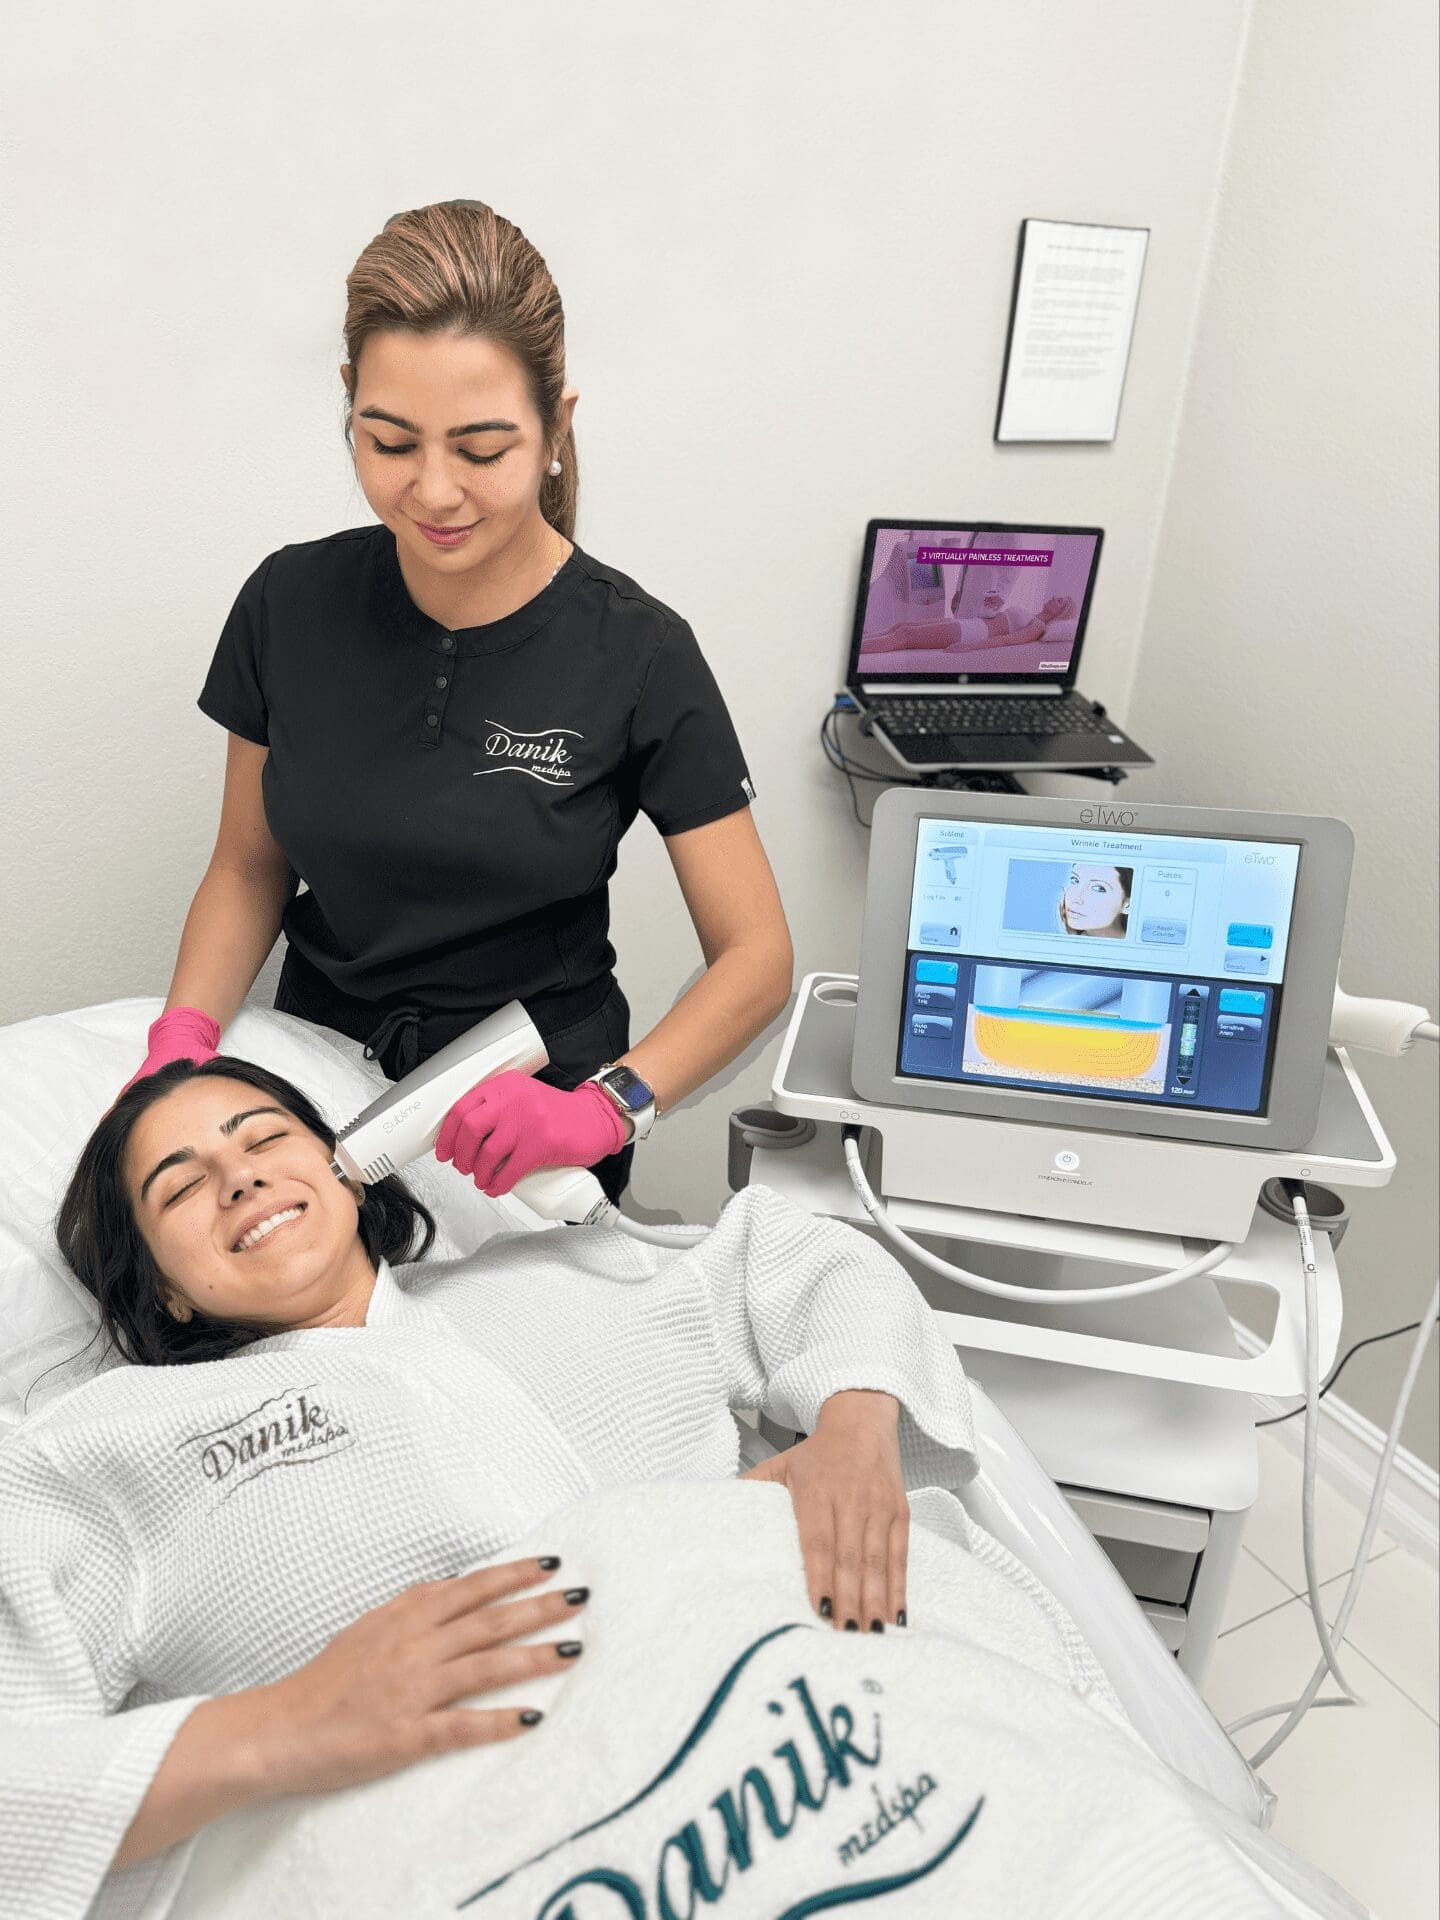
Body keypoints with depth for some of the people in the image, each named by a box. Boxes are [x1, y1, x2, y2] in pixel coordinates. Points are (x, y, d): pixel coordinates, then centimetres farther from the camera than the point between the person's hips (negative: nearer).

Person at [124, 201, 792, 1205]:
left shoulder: (638, 655, -18)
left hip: (529, 1112, -2)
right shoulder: (292, 603, -9)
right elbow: (249, 867, 3)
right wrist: (185, 1034, -14)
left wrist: (606, 1109, -30)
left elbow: (757, 957, -15)